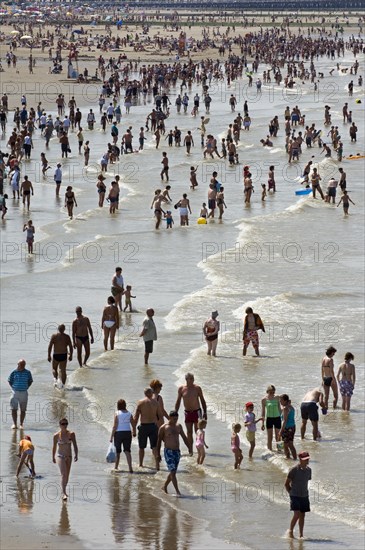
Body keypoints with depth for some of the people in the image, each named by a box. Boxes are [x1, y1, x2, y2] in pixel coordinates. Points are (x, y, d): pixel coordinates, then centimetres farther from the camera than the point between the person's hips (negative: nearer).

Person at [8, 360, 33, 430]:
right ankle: (14, 424, -4)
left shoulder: (27, 372, 0)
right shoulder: (14, 372, -2)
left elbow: (30, 381, 13)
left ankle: (21, 424, 14)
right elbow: (10, 381, 9)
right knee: (14, 409, -8)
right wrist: (13, 388, -1)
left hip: (24, 393, 1)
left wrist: (26, 387, 1)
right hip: (15, 392, -1)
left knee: (23, 410, 5)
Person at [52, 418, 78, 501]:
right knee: (63, 474, -17)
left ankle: (64, 491, 31)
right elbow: (54, 447, 6)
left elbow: (75, 445, 0)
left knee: (67, 475, 12)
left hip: (69, 457, 3)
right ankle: (64, 493, -22)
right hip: (60, 456, -3)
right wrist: (53, 457, 12)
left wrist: (76, 454, -10)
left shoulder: (71, 434, -1)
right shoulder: (56, 436, -5)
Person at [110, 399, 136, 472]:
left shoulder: (117, 414, -8)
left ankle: (116, 467, 23)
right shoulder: (129, 414, 2)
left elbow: (115, 426, -11)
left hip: (118, 433, -2)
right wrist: (134, 433, 25)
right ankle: (130, 468, -12)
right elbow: (133, 425, 6)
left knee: (117, 451, 12)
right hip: (127, 433, 2)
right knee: (127, 451, 1)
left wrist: (111, 436, -6)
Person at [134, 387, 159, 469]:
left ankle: (140, 464, 23)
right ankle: (157, 464, -14)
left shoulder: (141, 402, -4)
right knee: (154, 446, 1)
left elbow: (136, 417, -5)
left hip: (144, 426, -2)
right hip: (153, 425, 2)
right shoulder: (155, 402, 4)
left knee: (141, 447, 14)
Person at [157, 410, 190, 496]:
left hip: (177, 451, 6)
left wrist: (189, 448, 15)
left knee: (173, 472, 11)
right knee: (172, 471, -13)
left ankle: (164, 487, 30)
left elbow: (184, 437, 19)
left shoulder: (179, 426, 10)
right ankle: (177, 491, -16)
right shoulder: (163, 428, -6)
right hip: (168, 452, -6)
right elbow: (159, 441, -2)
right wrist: (158, 454, -4)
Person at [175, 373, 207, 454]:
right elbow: (178, 402, 8)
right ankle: (190, 451, 9)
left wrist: (205, 413, 0)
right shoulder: (181, 389, -1)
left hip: (197, 412, -2)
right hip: (187, 413, 2)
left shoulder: (197, 388, -4)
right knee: (189, 432, 4)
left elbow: (202, 401, 4)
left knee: (198, 432, -5)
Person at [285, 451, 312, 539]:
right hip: (295, 496, -5)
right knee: (297, 514, -14)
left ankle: (301, 535, 12)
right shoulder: (294, 470, -12)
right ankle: (290, 531, 2)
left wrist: (305, 492, 15)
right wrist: (291, 493, -3)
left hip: (304, 496, 6)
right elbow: (287, 483, -5)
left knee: (302, 515, 7)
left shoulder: (308, 470, 6)